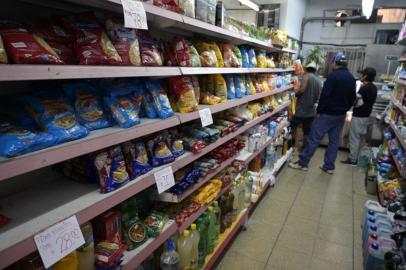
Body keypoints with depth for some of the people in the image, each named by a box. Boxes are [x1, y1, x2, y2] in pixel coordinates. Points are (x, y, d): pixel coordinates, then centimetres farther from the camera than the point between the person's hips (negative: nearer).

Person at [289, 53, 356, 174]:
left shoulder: (333, 76, -15)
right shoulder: (352, 78, 10)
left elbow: (325, 95, -19)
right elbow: (352, 98, 16)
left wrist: (319, 111, -12)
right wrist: (344, 109, 22)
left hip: (328, 113, -8)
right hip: (341, 115, 8)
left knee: (314, 138, -2)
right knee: (334, 140, 12)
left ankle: (302, 163, 4)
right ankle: (329, 166, 18)